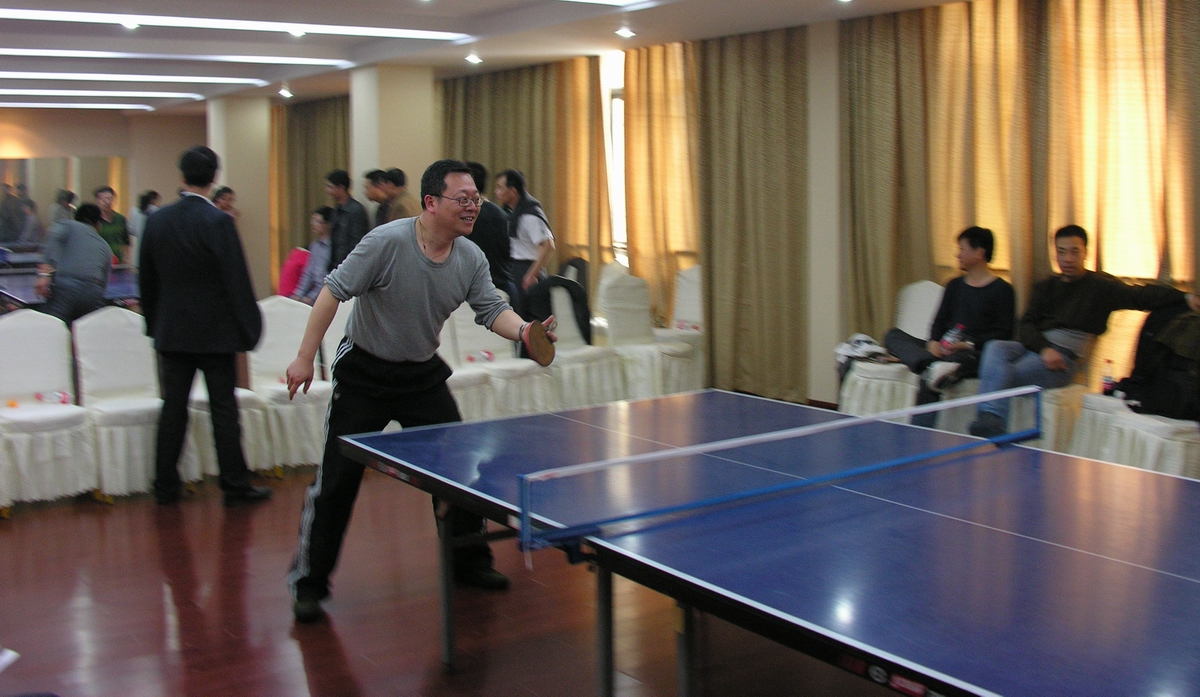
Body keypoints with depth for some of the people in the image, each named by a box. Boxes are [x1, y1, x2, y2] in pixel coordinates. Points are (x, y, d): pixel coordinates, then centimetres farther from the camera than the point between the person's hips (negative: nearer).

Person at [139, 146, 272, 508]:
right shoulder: (218, 222, -14)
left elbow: (147, 280, 10)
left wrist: (154, 325, 20)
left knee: (173, 408, 11)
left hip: (172, 332, 5)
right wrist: (248, 329, -5)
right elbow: (237, 282, -13)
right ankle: (236, 487, 9)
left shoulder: (156, 221, 2)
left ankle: (165, 486, 16)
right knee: (224, 410, 2)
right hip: (215, 332, -4)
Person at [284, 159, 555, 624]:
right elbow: (334, 291, -20)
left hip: (423, 375, 5)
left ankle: (468, 560, 26)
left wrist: (523, 331, -28)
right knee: (337, 478, -4)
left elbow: (491, 309, -6)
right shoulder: (387, 242, -23)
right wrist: (305, 356, -22)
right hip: (364, 374, -5)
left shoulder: (471, 259, -7)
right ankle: (308, 582, 10)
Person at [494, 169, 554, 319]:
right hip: (513, 269, 9)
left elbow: (548, 246, -25)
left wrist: (532, 275, -22)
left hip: (526, 269, -9)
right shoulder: (512, 211, 10)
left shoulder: (529, 215, -18)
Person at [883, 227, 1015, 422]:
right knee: (893, 335, -15)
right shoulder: (955, 285, 23)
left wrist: (969, 345, -21)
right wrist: (933, 342, -6)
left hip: (974, 355, -7)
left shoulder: (1001, 290, 2)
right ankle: (932, 366, -42)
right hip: (943, 350, 7)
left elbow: (1003, 334, -6)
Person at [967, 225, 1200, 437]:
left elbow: (1141, 296, -5)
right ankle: (991, 418, -42)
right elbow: (1026, 325, 10)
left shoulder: (1100, 285, 11)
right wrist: (1044, 349, -12)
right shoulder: (1045, 287, 24)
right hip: (1034, 347, 5)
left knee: (1003, 375, -27)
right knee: (995, 348, -28)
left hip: (1066, 353, -4)